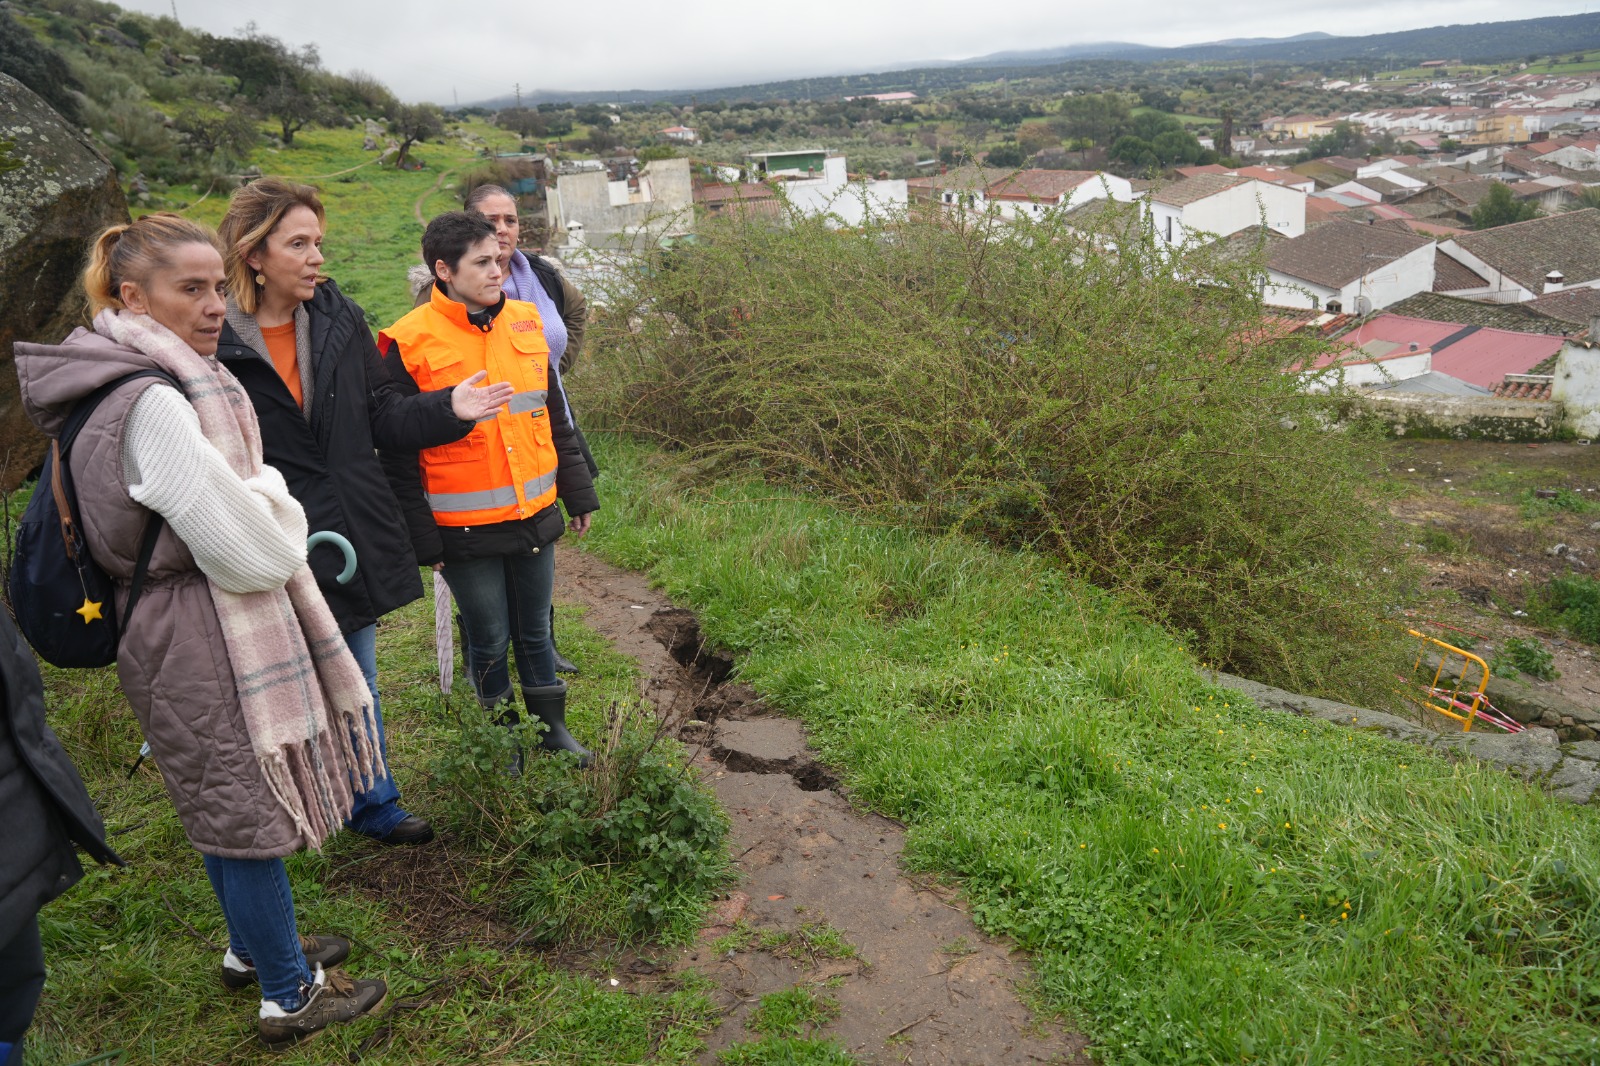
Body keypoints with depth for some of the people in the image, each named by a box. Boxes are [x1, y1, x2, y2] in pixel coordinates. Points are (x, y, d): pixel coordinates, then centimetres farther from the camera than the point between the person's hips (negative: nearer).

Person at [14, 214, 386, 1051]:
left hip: (179, 630, 10)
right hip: (202, 643, -10)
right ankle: (290, 996, 21)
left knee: (226, 803, 23)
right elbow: (248, 554, -25)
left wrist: (263, 508, 2)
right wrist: (281, 510, -5)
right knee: (245, 809, 4)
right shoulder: (151, 403, -25)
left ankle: (252, 947, 42)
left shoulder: (150, 385, 7)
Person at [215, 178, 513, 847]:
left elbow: (383, 417, 5)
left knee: (359, 685, 19)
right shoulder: (212, 340, -13)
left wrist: (448, 409, -10)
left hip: (354, 535, 4)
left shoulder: (339, 319, 1)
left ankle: (375, 805, 37)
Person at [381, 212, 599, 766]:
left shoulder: (525, 322, 5)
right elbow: (398, 452, -7)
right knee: (490, 638, 9)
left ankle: (551, 725, 34)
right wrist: (421, 537, -8)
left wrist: (578, 492, 14)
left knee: (535, 629, 16)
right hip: (466, 529, -4)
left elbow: (555, 417, 13)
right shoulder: (410, 343, -10)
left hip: (534, 514, 4)